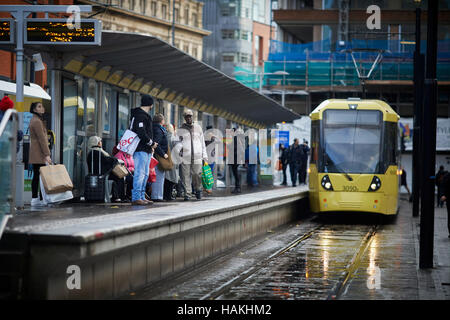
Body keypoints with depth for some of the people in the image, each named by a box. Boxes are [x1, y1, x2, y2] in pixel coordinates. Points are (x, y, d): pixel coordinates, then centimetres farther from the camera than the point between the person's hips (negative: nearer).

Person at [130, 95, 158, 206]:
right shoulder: (140, 116, -13)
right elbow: (141, 133, -22)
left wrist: (151, 144, 11)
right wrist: (151, 143, -13)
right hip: (141, 150, -11)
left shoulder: (145, 115, 20)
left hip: (146, 150, 11)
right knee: (140, 173, -11)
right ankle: (136, 198, -11)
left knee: (145, 174, 12)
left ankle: (142, 197, 16)